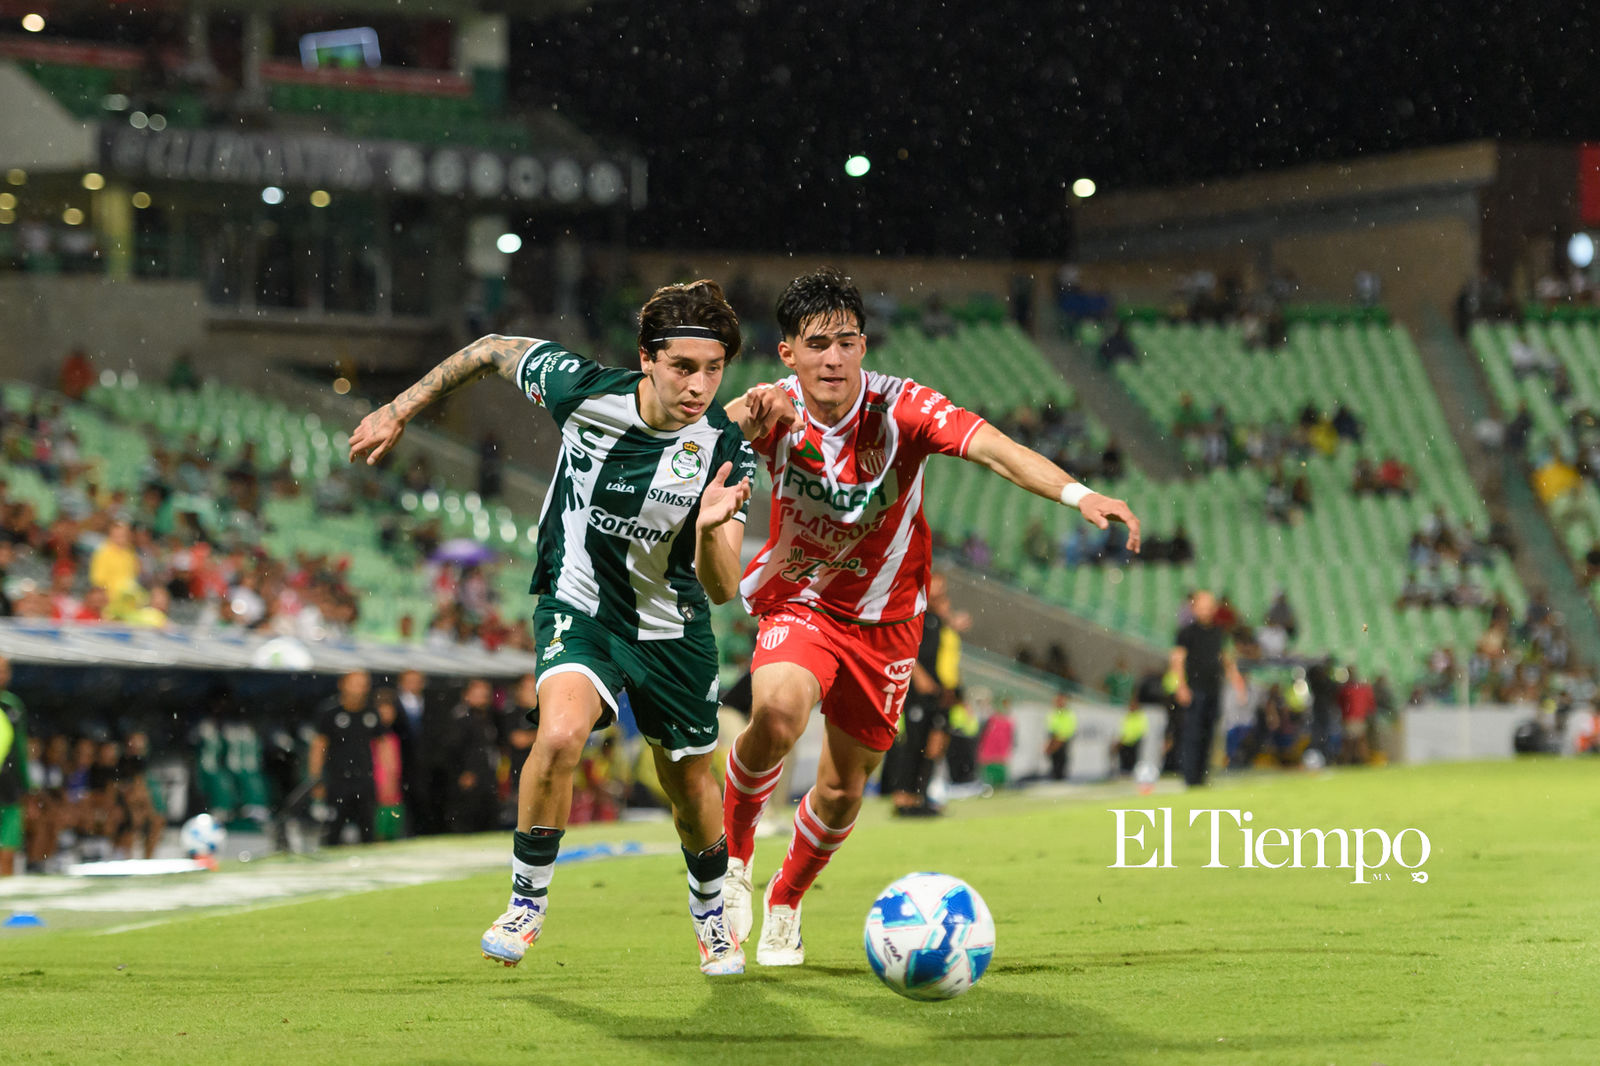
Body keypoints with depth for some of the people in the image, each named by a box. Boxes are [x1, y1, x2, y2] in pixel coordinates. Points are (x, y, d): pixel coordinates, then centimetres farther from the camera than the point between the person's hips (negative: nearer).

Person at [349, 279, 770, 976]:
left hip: (672, 626, 1)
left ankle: (711, 912, 45)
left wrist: (711, 527, -46)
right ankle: (528, 900, -9)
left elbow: (722, 590, -25)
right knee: (560, 734, -29)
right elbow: (493, 350, -2)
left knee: (688, 782, 13)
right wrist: (399, 411, 3)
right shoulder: (583, 389, -22)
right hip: (578, 606, -1)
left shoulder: (725, 451, -22)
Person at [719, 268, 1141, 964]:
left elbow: (994, 449, -35)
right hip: (799, 601, -1)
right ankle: (732, 855, -4)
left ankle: (784, 904, 36)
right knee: (777, 711, -31)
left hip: (883, 617, 1)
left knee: (844, 785, 7)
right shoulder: (778, 412, -16)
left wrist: (1076, 493, -52)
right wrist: (748, 412, -53)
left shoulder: (899, 407, -22)